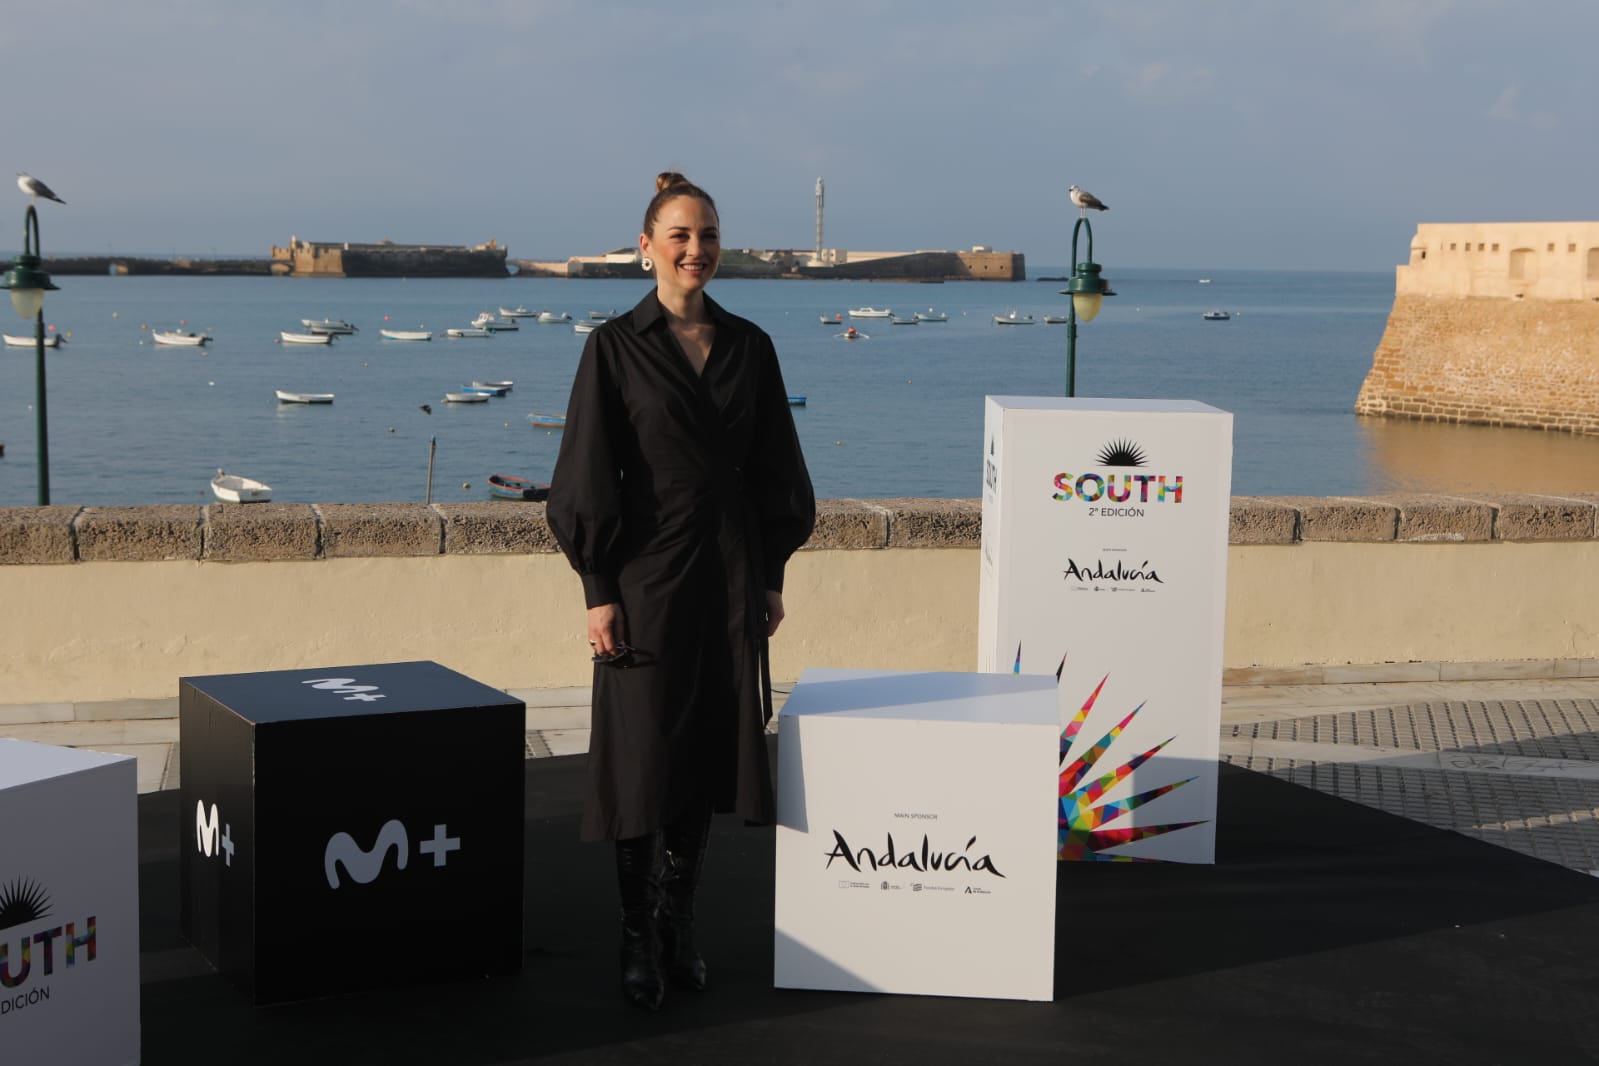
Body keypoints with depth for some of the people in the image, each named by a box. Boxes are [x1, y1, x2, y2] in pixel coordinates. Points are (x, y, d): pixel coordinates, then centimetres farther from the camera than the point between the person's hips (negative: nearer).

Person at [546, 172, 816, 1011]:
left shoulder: (748, 346, 6)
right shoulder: (615, 347, -5)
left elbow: (774, 471, 11)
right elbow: (589, 478, -7)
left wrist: (772, 577, 8)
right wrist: (597, 591, -11)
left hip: (731, 572, 4)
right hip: (647, 572, -4)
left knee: (708, 749, 8)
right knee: (645, 752, 0)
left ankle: (679, 926, 22)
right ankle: (639, 942, 11)